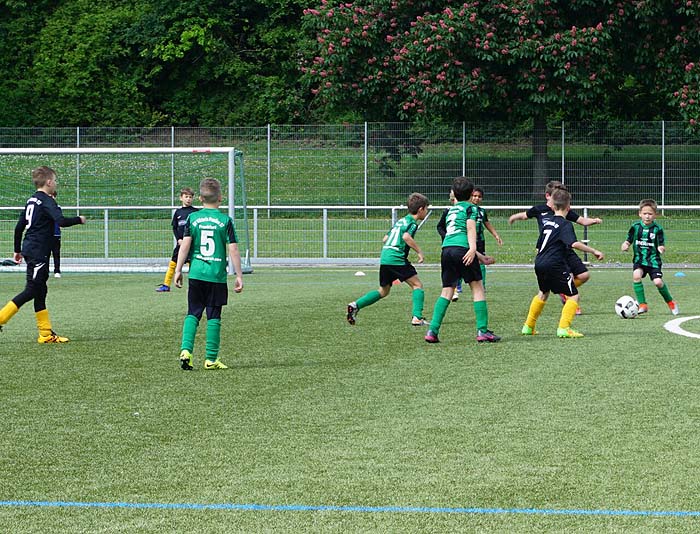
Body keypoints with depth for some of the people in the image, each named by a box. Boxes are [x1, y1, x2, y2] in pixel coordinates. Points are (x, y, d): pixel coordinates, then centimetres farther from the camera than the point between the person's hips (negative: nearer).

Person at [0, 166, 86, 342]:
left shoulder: (32, 200, 14)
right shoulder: (47, 202, -13)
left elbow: (19, 227, 18)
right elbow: (61, 221, -27)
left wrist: (18, 250, 25)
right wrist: (79, 220, -9)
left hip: (30, 251, 9)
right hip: (38, 253, -9)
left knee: (40, 291, 10)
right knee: (31, 291, -7)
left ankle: (46, 334, 12)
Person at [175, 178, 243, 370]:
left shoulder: (192, 218, 2)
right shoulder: (225, 220, -2)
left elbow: (185, 245, -2)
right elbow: (233, 250, -4)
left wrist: (178, 270, 4)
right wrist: (239, 275, 2)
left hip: (196, 274, 2)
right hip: (217, 275, -2)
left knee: (193, 313, 10)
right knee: (214, 316, 5)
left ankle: (186, 349, -7)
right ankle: (211, 358, 7)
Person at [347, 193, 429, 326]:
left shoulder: (401, 220, 22)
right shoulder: (412, 223, -4)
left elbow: (385, 239, 25)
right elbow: (406, 236, -23)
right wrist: (419, 251, -17)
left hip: (384, 259, 8)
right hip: (397, 259, -8)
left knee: (383, 291, 17)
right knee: (417, 285, 1)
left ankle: (355, 305, 7)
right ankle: (417, 317, -11)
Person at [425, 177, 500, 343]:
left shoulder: (451, 209, 30)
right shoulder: (470, 207, 10)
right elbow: (470, 227, -9)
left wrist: (480, 257, 43)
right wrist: (473, 248, -21)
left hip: (446, 248, 6)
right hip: (462, 249, -6)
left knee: (446, 291, 10)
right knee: (477, 288, 2)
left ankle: (432, 331, 0)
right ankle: (482, 331, -2)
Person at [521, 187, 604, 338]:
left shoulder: (547, 221, 13)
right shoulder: (565, 224, -10)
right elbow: (574, 243, -26)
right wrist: (593, 251, -22)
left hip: (539, 263, 8)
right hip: (555, 264, -8)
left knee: (543, 293, 30)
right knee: (573, 296, -1)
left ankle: (528, 327, 36)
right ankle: (564, 328, -15)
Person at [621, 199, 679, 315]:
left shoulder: (657, 229, -6)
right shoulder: (635, 227, -1)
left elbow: (661, 245, -2)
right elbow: (628, 240, 7)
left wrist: (661, 248, -25)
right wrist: (625, 245, -15)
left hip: (653, 259, -2)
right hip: (639, 258, 2)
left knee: (658, 282, -14)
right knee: (636, 275, -26)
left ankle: (671, 302, 15)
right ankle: (642, 305, -15)